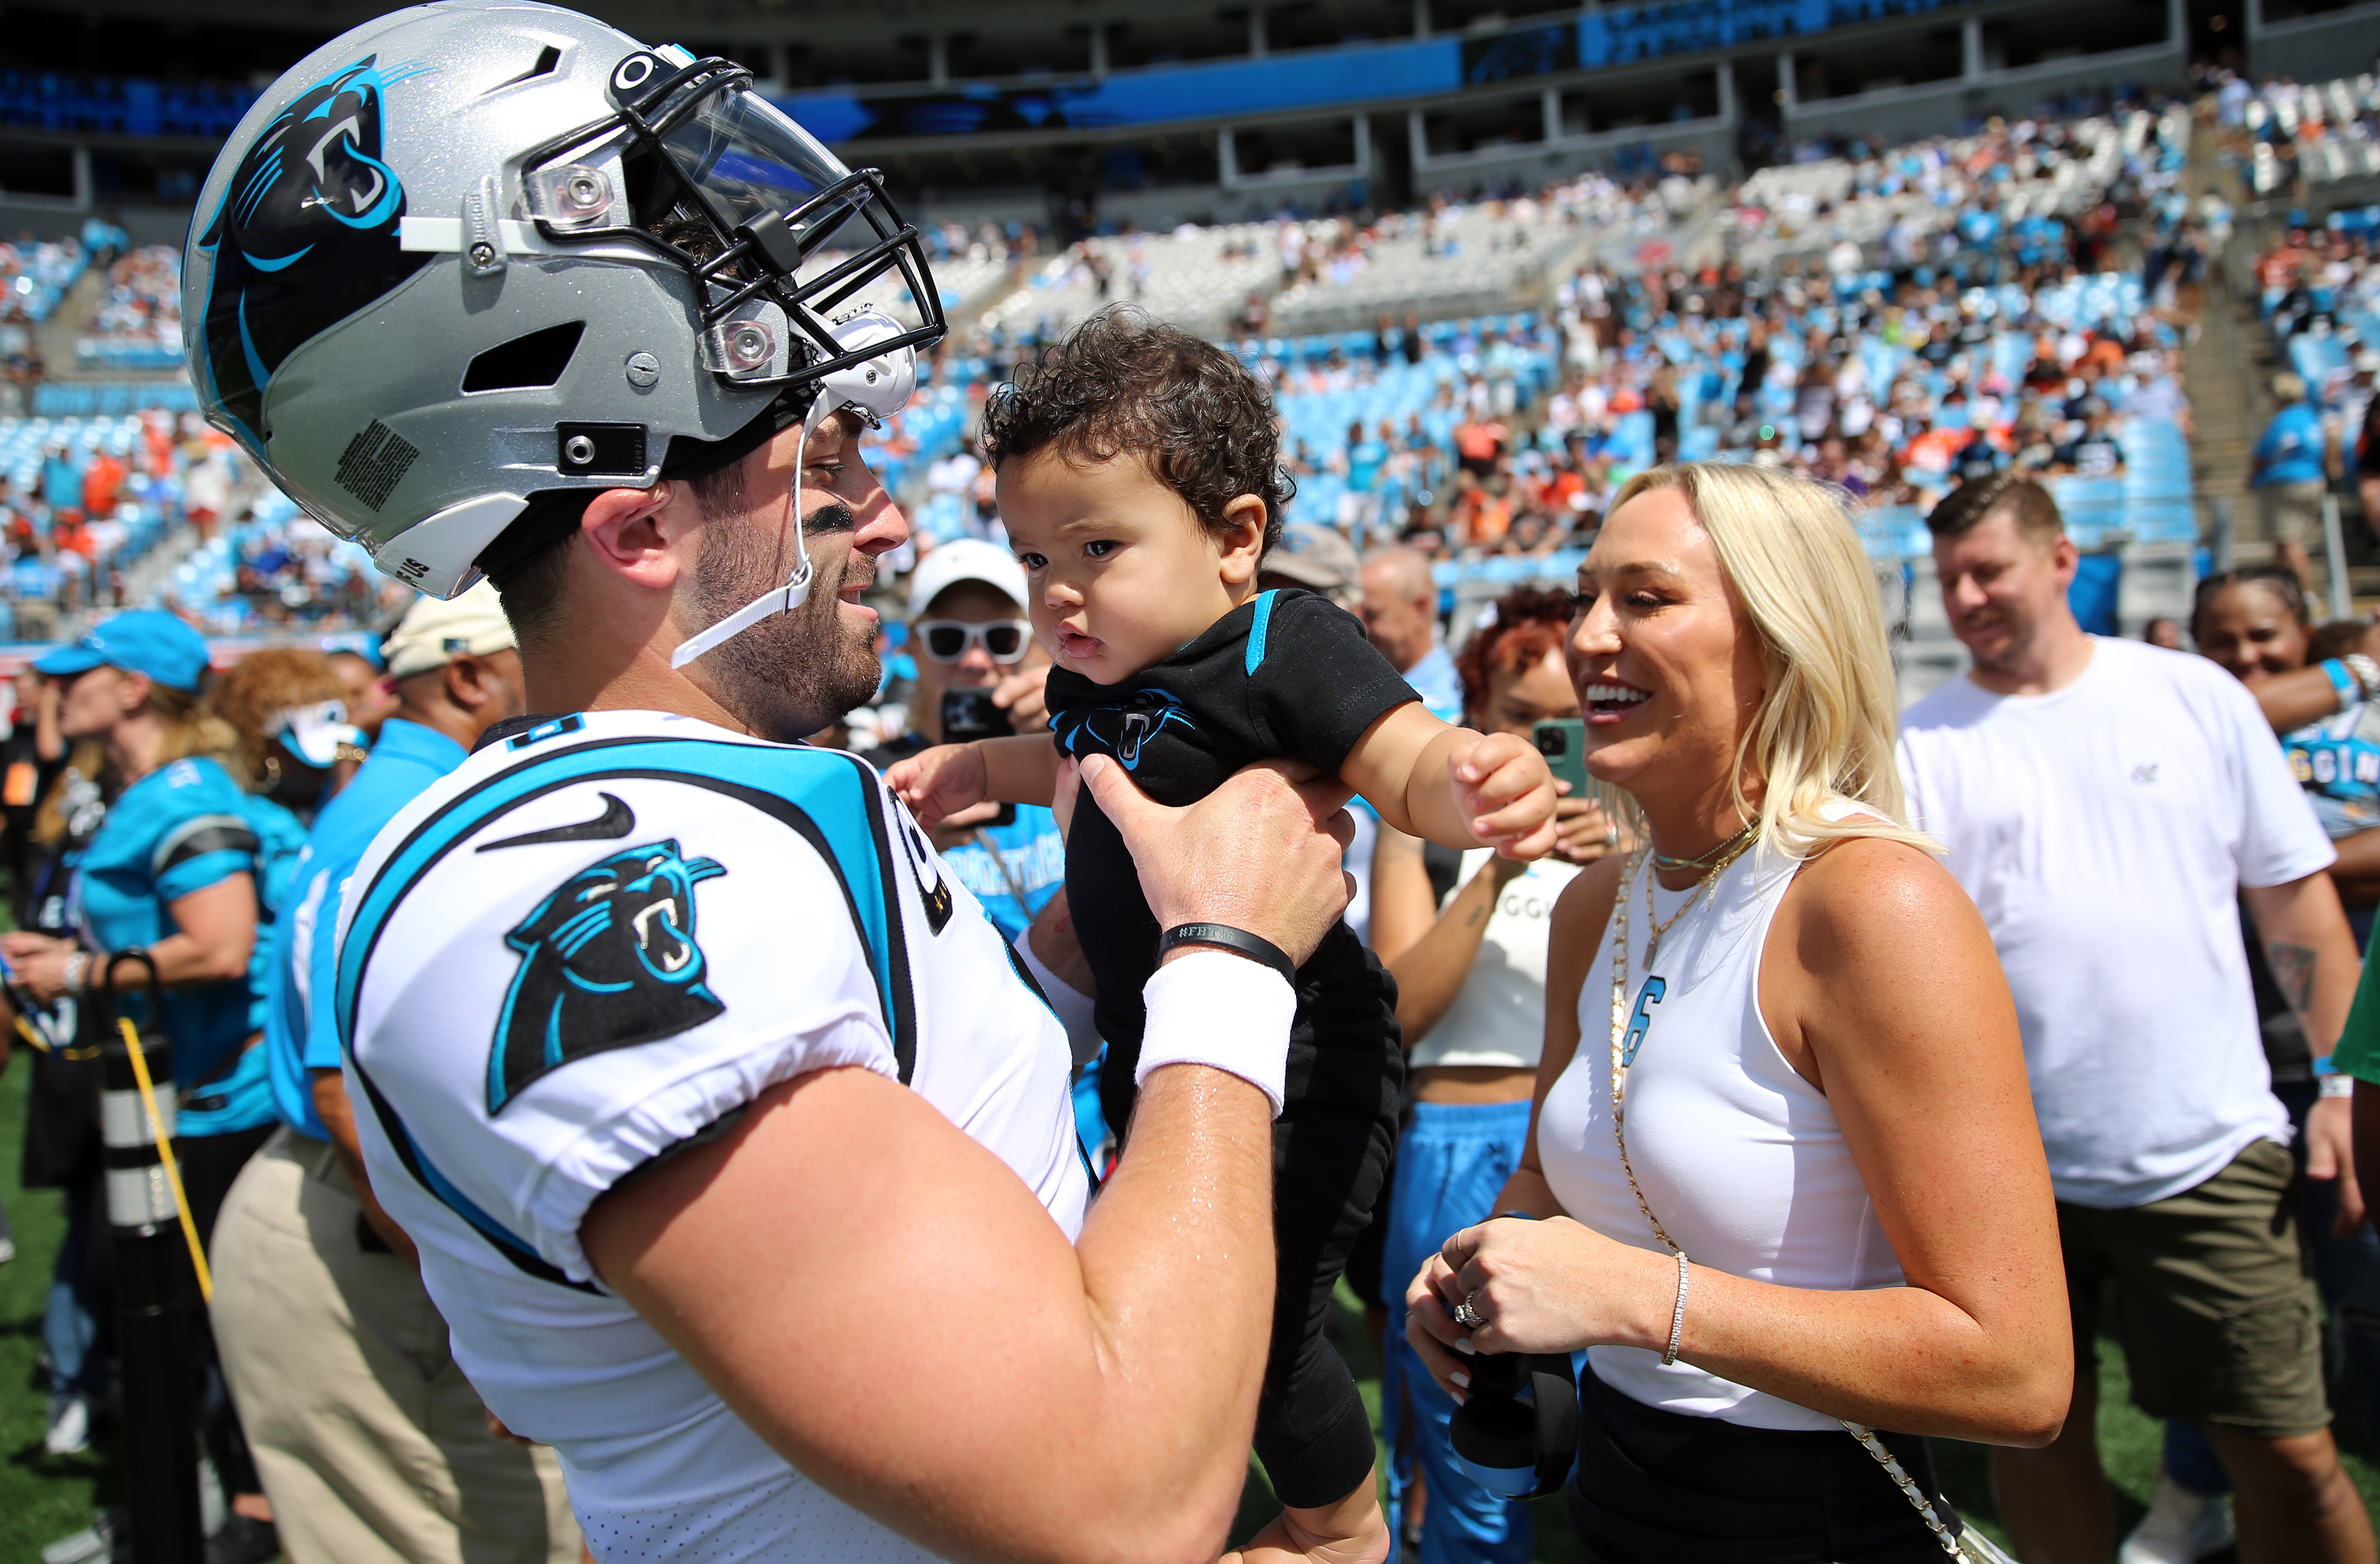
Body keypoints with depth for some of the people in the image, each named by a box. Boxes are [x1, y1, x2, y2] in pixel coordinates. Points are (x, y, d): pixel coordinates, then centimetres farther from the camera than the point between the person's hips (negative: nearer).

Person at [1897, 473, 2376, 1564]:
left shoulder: (2195, 696, 3)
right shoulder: (1925, 742, 1)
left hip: (2207, 1150, 0)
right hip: (2012, 1163, 1)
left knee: (2288, 1454, 3)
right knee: (2034, 1438, 13)